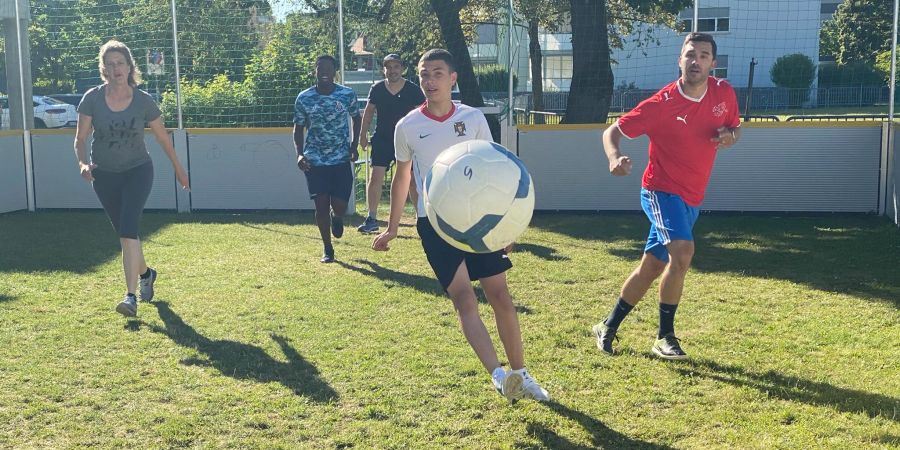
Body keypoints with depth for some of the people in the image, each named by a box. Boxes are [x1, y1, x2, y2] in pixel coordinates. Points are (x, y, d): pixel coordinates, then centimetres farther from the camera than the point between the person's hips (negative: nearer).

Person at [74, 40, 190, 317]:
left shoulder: (143, 101, -9)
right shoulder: (92, 99, -8)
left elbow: (162, 137, 3)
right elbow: (81, 138, -5)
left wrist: (178, 168, 12)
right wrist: (83, 163, -24)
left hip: (138, 171, -2)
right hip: (104, 175, 3)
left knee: (128, 228, -19)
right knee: (124, 232, 12)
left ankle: (131, 297, -22)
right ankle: (145, 273, 40)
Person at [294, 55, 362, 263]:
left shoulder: (348, 95, -6)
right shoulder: (304, 99, -5)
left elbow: (356, 118, 11)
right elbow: (298, 128, 6)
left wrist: (354, 146, 0)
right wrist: (299, 154, -9)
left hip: (341, 159, 0)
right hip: (315, 160, 0)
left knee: (340, 206, -5)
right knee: (321, 204, -3)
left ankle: (336, 217, 35)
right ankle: (327, 249, 15)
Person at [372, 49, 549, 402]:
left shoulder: (474, 118, 1)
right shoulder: (407, 127, -1)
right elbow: (401, 176, 12)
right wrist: (392, 227, 14)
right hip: (434, 223, -2)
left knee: (500, 296, 4)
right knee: (464, 299, -14)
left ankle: (520, 374, 17)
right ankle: (498, 375, -17)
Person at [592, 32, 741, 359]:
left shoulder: (724, 92, -2)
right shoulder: (661, 103, -16)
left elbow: (735, 127, 16)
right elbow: (612, 131, -10)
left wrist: (730, 135, -10)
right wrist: (615, 158, -32)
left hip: (692, 199, 6)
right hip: (662, 191, -6)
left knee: (651, 267, 12)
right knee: (682, 251, -28)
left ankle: (608, 328, 29)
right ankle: (665, 337, -11)